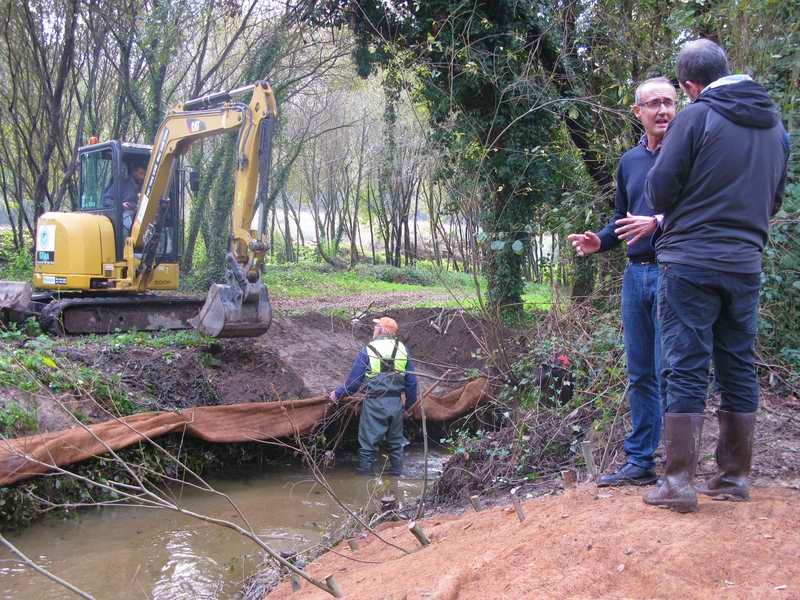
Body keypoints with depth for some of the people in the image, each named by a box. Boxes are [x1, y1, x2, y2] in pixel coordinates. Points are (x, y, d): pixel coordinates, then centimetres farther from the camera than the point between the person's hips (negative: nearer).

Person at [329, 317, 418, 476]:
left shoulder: (368, 350, -7)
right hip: (396, 403, 4)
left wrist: (338, 394, 13)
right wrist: (410, 402, 22)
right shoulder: (402, 350, 4)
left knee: (368, 443, 6)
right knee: (396, 442, 19)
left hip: (374, 403, -4)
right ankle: (397, 472, 27)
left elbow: (354, 380, -3)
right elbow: (411, 381, 8)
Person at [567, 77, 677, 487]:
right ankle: (640, 462, 19)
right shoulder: (629, 161, 16)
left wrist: (658, 223, -22)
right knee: (639, 375, 11)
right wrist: (599, 241, 5)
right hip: (636, 275, 6)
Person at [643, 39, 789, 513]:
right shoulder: (775, 126, 11)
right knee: (739, 369, 11)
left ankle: (679, 483, -2)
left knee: (686, 371, -3)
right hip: (747, 265, 5)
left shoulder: (696, 117, -9)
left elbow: (659, 192, -9)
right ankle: (735, 477, 17)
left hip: (691, 264, -5)